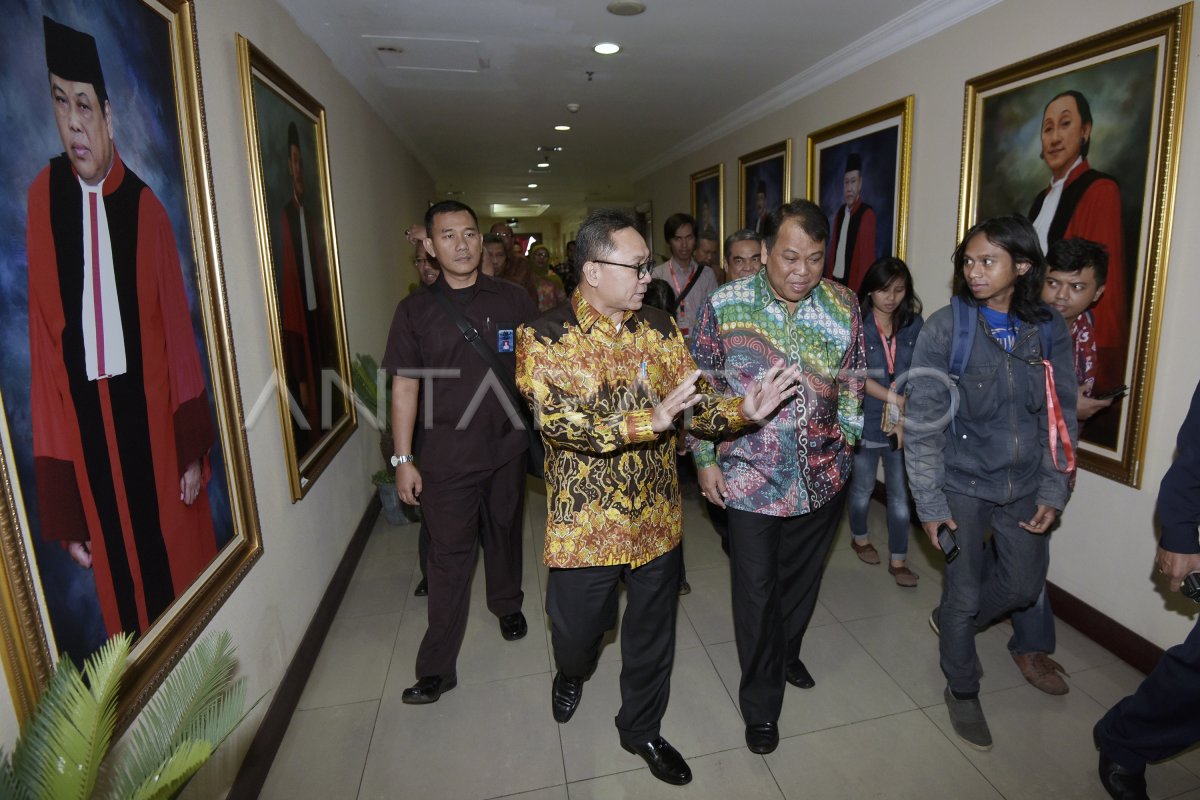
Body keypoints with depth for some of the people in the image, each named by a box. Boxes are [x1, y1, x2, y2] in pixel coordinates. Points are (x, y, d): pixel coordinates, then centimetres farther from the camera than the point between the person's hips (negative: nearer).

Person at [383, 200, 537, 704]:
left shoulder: (513, 301, 1)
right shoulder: (415, 311, -1)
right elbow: (404, 387, -1)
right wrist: (403, 459, -3)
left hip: (507, 448, 2)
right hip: (446, 454, -1)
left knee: (504, 533, 19)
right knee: (449, 554, 4)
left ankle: (507, 605, 47)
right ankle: (437, 668, 18)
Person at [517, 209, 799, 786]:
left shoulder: (660, 330, 0)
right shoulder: (545, 338, -12)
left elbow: (699, 405, -5)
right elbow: (560, 423, -25)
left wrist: (743, 410, -26)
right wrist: (651, 420, -34)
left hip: (656, 517, 3)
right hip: (585, 522, -3)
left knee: (652, 631, 17)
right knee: (577, 628, 17)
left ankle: (641, 728, 44)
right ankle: (573, 672, 55)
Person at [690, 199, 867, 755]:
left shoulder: (843, 306, -3)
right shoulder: (724, 305, -11)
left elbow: (851, 382, 9)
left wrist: (846, 439, 8)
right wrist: (705, 459, -5)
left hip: (822, 476, 3)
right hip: (750, 476, -3)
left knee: (802, 579, 21)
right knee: (756, 591, 8)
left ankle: (787, 652, 51)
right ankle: (760, 704, 29)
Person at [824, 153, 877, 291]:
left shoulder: (867, 214, -10)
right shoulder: (840, 212, 11)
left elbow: (867, 256, -13)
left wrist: (860, 289, -17)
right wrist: (828, 279, 12)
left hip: (852, 282, -7)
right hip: (835, 280, 7)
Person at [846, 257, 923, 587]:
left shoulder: (914, 324, 0)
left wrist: (906, 416, -14)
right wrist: (896, 399, -21)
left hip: (904, 423, 2)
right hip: (865, 421, -2)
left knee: (900, 494, 6)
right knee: (862, 487, 17)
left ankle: (898, 560, 20)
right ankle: (860, 537, 40)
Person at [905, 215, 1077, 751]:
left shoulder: (1049, 331, -3)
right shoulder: (945, 328, -13)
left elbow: (1060, 417, 4)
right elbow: (923, 421, -13)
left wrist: (1053, 492, 0)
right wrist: (930, 501, -13)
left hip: (1024, 486, 4)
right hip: (963, 484, -4)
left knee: (1024, 585, 17)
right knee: (965, 593, 7)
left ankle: (948, 620, 46)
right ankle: (962, 691, 32)